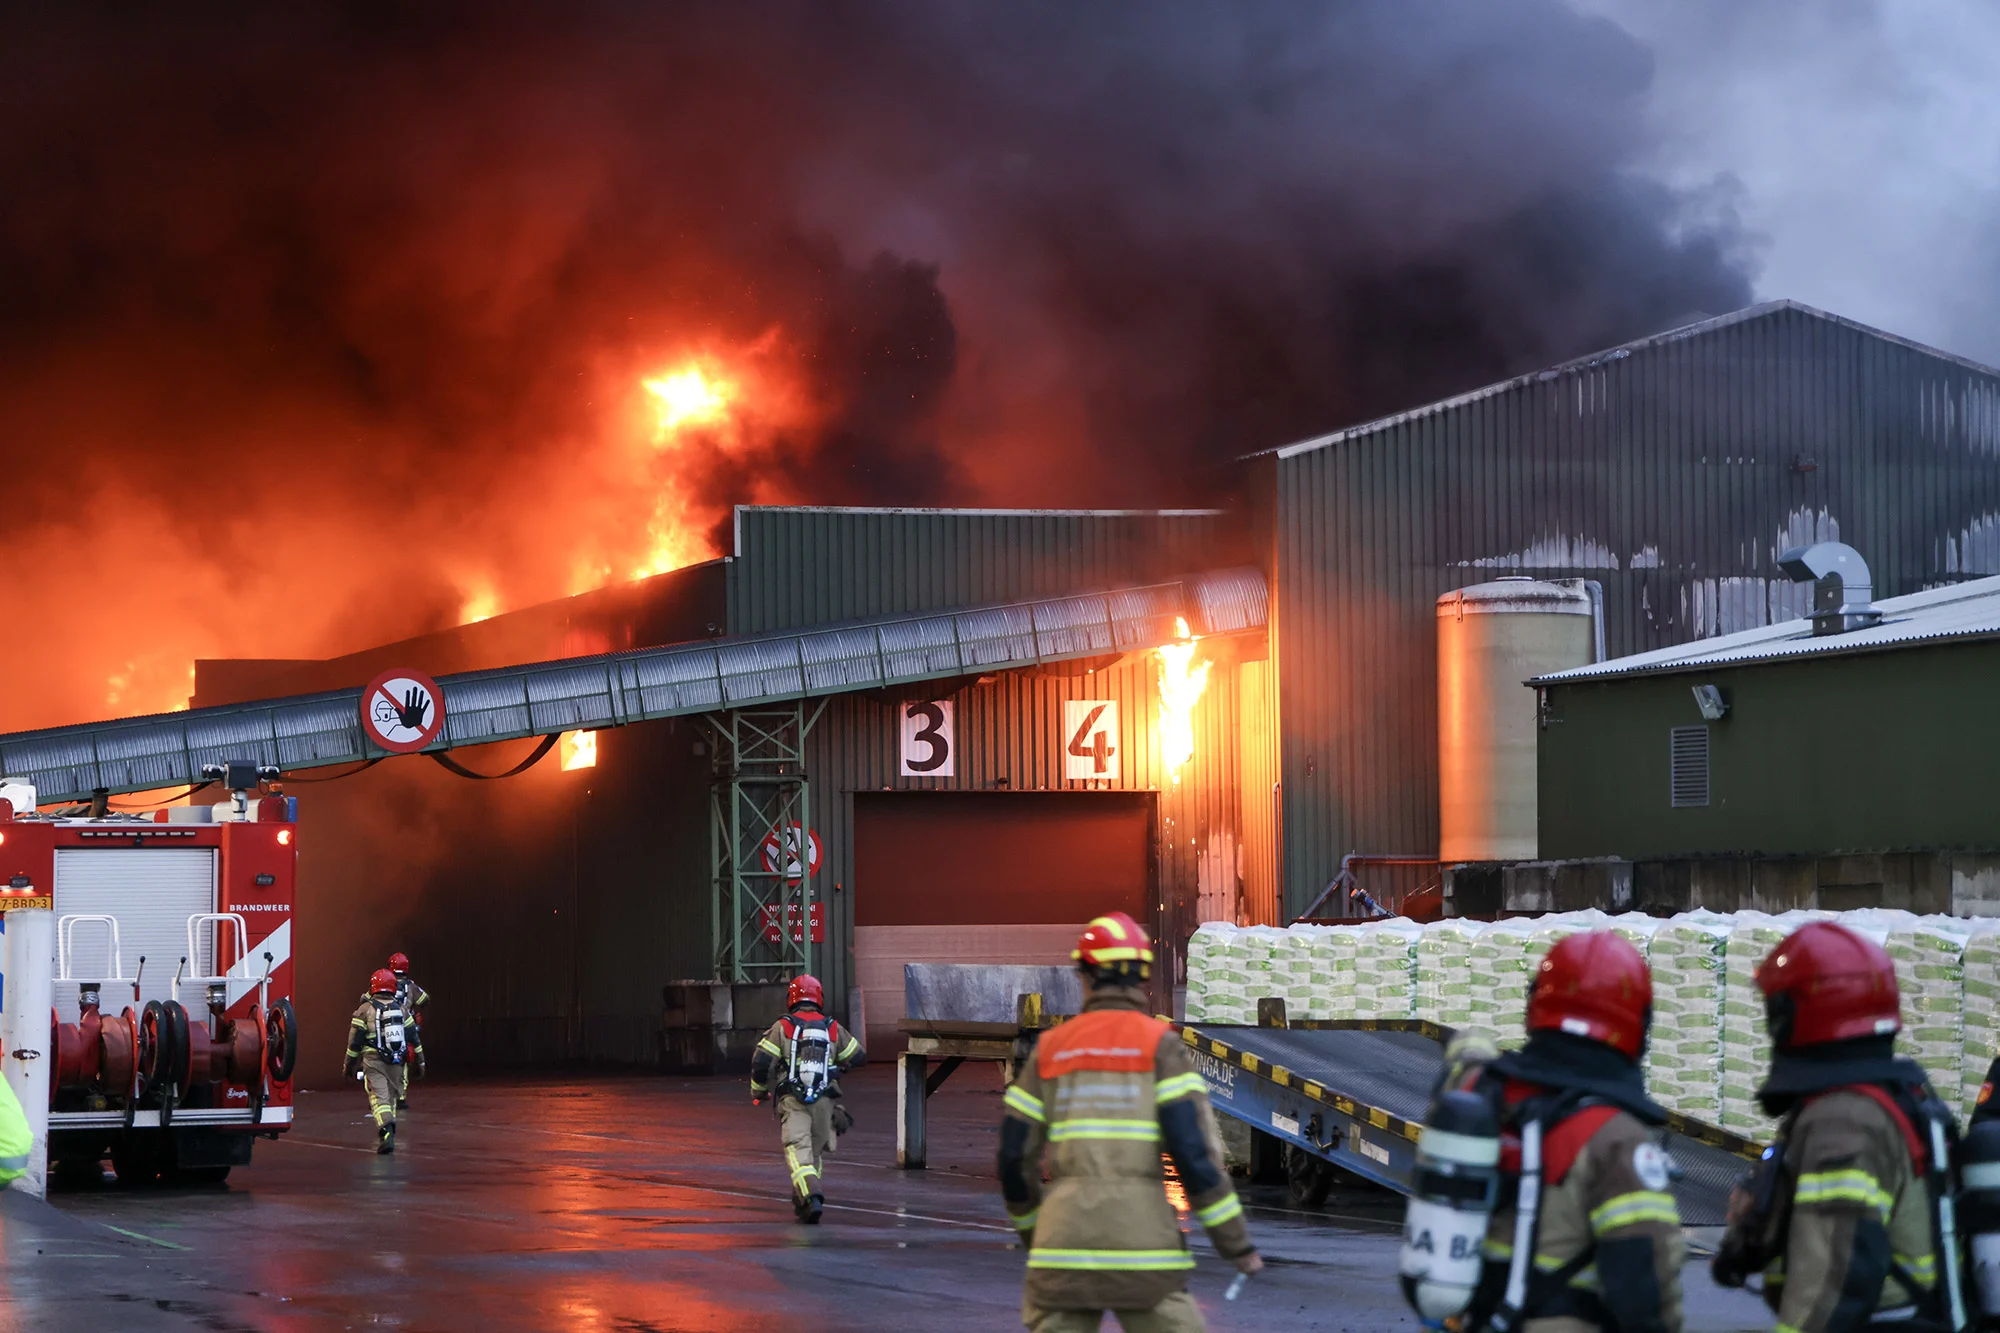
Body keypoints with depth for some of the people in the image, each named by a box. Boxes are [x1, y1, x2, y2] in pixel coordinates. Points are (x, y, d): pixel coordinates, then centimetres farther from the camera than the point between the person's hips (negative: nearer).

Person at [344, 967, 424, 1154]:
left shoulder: (365, 1009, -3)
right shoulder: (400, 1009, 7)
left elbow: (354, 1041, -2)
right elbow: (413, 1038, 10)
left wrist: (348, 1065, 8)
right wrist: (419, 1063, 18)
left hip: (374, 1063, -3)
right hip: (398, 1063, 3)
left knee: (379, 1098, -10)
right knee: (391, 1097, 16)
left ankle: (386, 1128, -34)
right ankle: (385, 1137, 22)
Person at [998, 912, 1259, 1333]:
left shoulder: (1051, 1049, 10)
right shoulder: (1160, 1044, -1)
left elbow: (1014, 1157, 10)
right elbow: (1193, 1146, -11)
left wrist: (1032, 1232, 28)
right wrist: (1236, 1242, -4)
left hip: (1066, 1241, 3)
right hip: (1142, 1247, -3)